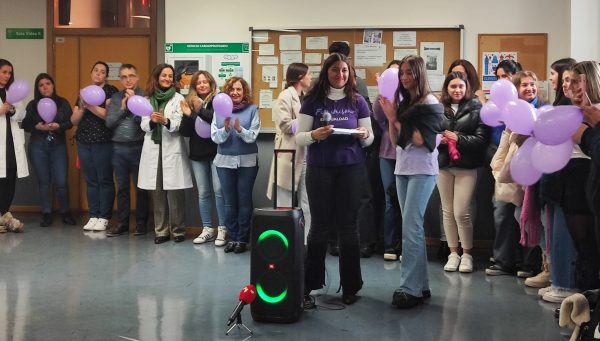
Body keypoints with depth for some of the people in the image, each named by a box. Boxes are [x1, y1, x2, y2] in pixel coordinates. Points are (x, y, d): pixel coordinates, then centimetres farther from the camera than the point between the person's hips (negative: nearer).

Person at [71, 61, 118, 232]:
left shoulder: (110, 91, -1)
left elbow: (109, 115, -15)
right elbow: (74, 120, 10)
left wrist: (89, 105, -17)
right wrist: (82, 107, -7)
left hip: (103, 142, -5)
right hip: (84, 142, 5)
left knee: (105, 180, -3)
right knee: (91, 180, 7)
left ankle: (104, 217, 3)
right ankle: (93, 216, 12)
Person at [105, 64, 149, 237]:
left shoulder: (144, 96, -4)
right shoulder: (115, 97, 11)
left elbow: (144, 121, -13)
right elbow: (109, 122, 4)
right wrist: (123, 108, -5)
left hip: (137, 147, -4)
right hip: (118, 148, 4)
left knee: (140, 187, 2)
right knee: (122, 187, 11)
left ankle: (141, 223, 12)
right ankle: (122, 222, 19)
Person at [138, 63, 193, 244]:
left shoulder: (178, 98, 2)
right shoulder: (147, 99, 11)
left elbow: (180, 124, -6)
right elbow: (143, 125, 8)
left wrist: (166, 121, -24)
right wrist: (152, 121, -14)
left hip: (172, 149, -3)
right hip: (153, 149, 3)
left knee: (174, 192, -4)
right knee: (157, 192, 5)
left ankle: (178, 230, 6)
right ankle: (161, 230, 12)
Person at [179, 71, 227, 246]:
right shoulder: (190, 102, 7)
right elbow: (185, 132, 4)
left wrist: (200, 110, -24)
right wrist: (187, 115, -12)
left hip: (216, 152, -4)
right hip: (198, 153, 5)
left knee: (219, 190, -7)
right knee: (203, 192, 9)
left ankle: (222, 229, 0)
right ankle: (207, 229, 16)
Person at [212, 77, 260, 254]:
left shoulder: (252, 109, -3)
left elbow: (252, 136, -10)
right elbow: (215, 137, -4)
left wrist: (240, 129, -27)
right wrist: (226, 128, -22)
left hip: (247, 161, -2)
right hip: (225, 161, 2)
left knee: (244, 201, 4)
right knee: (229, 201, 8)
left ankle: (243, 239, 11)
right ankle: (232, 238, 17)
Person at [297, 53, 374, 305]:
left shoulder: (357, 101, 5)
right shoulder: (313, 100, 0)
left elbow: (369, 139, 8)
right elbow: (298, 138, -2)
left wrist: (364, 135, -14)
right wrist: (315, 135, -22)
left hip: (351, 168, 1)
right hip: (319, 169, -1)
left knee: (347, 227, 4)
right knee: (320, 225, 5)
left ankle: (350, 286, 12)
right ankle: (310, 282, 17)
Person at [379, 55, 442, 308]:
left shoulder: (430, 104, -5)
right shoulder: (403, 103, 12)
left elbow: (421, 140, -13)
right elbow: (396, 140, 11)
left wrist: (396, 120, -8)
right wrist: (391, 118, -4)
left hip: (422, 170, -7)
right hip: (402, 168, 7)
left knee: (410, 227, -12)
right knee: (413, 228, 8)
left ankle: (410, 288, -11)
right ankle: (421, 285, 13)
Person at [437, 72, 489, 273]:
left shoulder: (476, 109, -2)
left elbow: (482, 139, -8)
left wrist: (459, 139, -16)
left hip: (466, 166, -3)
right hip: (443, 165, 3)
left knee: (461, 212, -6)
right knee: (447, 211, 9)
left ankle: (467, 254, 11)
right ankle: (453, 253, 20)